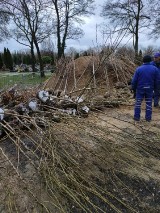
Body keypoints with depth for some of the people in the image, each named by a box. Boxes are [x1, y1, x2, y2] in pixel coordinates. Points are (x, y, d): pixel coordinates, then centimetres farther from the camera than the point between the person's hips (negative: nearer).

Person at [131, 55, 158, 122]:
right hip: (150, 89, 2)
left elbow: (134, 80, -6)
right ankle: (148, 117, 15)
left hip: (140, 89, -1)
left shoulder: (138, 69, -8)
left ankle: (137, 117, 10)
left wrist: (133, 88, 6)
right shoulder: (155, 69, -3)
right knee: (149, 103, 10)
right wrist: (154, 87, 17)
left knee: (138, 103, 7)